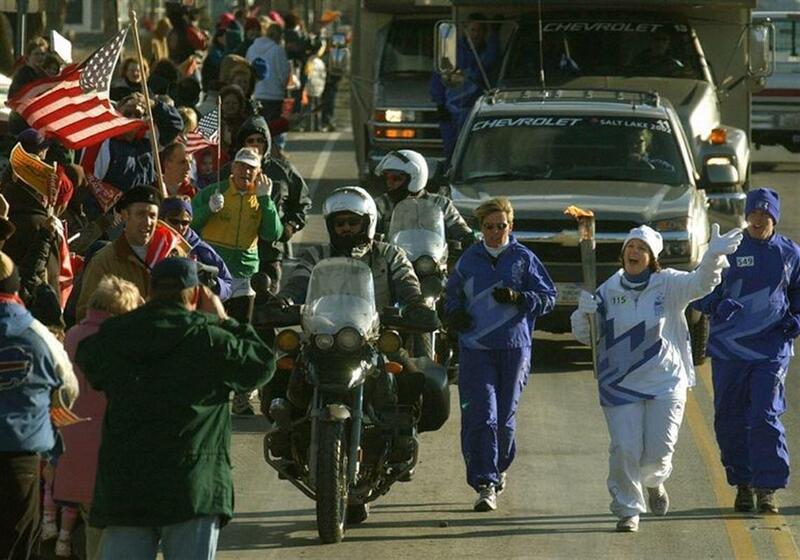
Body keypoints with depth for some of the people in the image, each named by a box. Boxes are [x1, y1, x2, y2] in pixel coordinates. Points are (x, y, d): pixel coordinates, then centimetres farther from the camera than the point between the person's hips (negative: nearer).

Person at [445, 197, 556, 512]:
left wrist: (518, 298, -15)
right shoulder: (469, 260, 8)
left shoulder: (523, 259, 3)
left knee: (505, 416, 9)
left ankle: (499, 467, 36)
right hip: (475, 348, 0)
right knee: (481, 416, -11)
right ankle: (485, 485, -14)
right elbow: (452, 292, 23)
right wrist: (453, 313, 2)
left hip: (514, 348, 0)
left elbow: (549, 297, 2)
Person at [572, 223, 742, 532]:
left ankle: (654, 481, 35)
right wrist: (584, 312, -16)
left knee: (659, 451, -1)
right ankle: (628, 510, 10)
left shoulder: (669, 285, -4)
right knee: (624, 449, -7)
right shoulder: (609, 291, 2)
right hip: (621, 387, 1)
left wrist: (714, 255, -42)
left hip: (665, 383, -1)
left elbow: (701, 283, -23)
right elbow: (586, 336, 7)